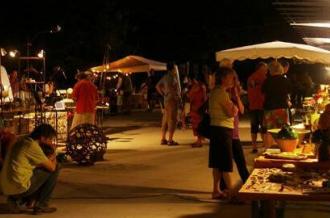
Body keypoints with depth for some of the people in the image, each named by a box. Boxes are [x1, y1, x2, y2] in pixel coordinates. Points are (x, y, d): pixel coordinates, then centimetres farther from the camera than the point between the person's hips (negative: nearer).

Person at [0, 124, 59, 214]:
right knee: (55, 169, 0)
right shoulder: (33, 146, -13)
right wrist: (53, 156, 10)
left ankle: (18, 201, 17)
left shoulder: (21, 141, 13)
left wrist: (49, 158, 11)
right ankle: (41, 205, 4)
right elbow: (52, 167, -8)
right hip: (19, 188, -9)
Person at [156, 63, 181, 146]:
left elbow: (158, 86, 20)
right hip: (172, 99, -9)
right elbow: (169, 87, -30)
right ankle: (170, 140, -7)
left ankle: (163, 139, 15)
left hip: (166, 99, 9)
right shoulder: (172, 77, -13)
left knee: (165, 120, 11)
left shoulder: (165, 77, 14)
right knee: (172, 120, -7)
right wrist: (176, 94, -20)